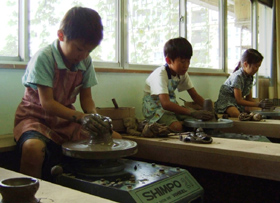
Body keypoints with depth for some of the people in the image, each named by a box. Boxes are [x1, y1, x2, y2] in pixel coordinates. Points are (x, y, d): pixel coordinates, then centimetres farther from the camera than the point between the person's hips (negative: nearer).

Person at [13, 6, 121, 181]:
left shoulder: (86, 61, -1)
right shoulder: (44, 58, -19)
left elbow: (86, 98, 2)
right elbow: (47, 103, -23)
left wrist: (95, 117, -20)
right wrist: (81, 117, -37)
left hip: (67, 119, 6)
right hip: (36, 117, -5)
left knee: (115, 138, -7)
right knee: (33, 147, -40)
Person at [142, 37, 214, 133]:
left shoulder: (182, 74, 1)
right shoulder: (160, 75, -24)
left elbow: (195, 96, 4)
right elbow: (166, 104, -35)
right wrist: (193, 112, -41)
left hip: (171, 106, 7)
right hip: (154, 108, -7)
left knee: (199, 119, -16)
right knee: (177, 126, -35)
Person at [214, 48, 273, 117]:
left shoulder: (250, 77, 7)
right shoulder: (237, 77, -19)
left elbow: (249, 98, 12)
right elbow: (239, 100, -19)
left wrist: (262, 104, -5)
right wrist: (258, 104, -18)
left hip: (238, 104, 9)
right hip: (225, 103, -9)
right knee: (238, 114, -41)